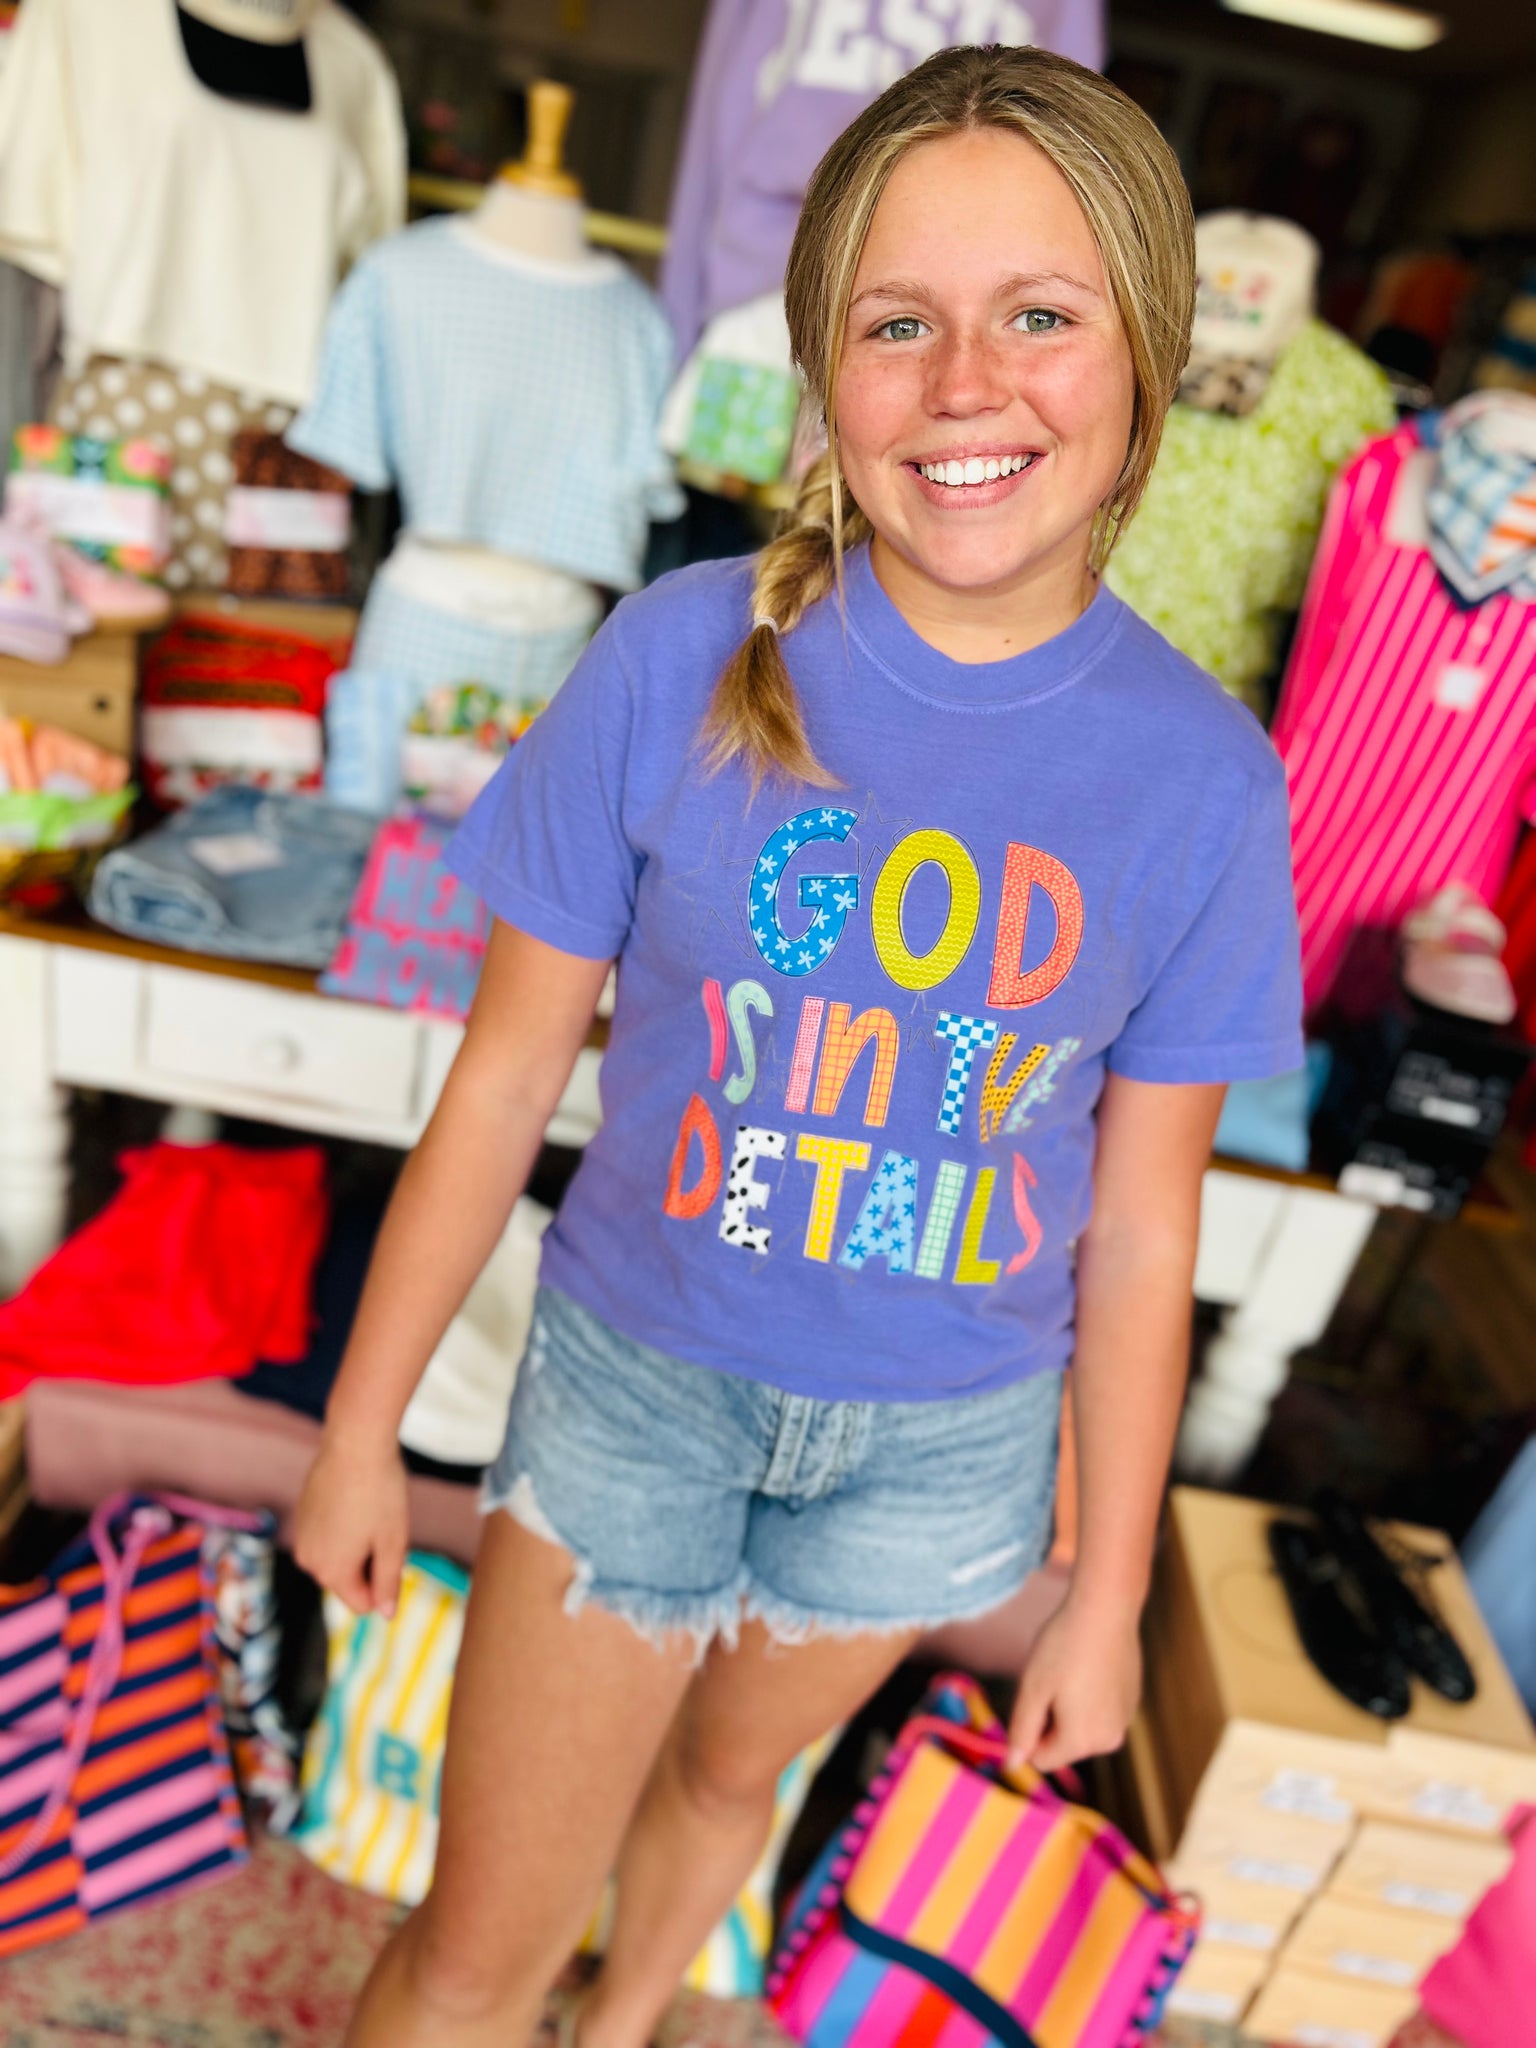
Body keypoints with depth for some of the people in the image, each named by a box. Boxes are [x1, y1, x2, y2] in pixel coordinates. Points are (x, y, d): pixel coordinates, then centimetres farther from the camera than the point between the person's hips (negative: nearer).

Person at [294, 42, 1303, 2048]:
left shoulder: (1202, 774, -13)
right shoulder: (683, 659, -16)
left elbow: (1140, 1233, -5)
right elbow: (509, 1072, -8)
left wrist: (1108, 1592, 4)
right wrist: (362, 1423, -1)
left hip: (943, 1441, 2)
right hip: (641, 1379, -1)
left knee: (726, 1776, 29)